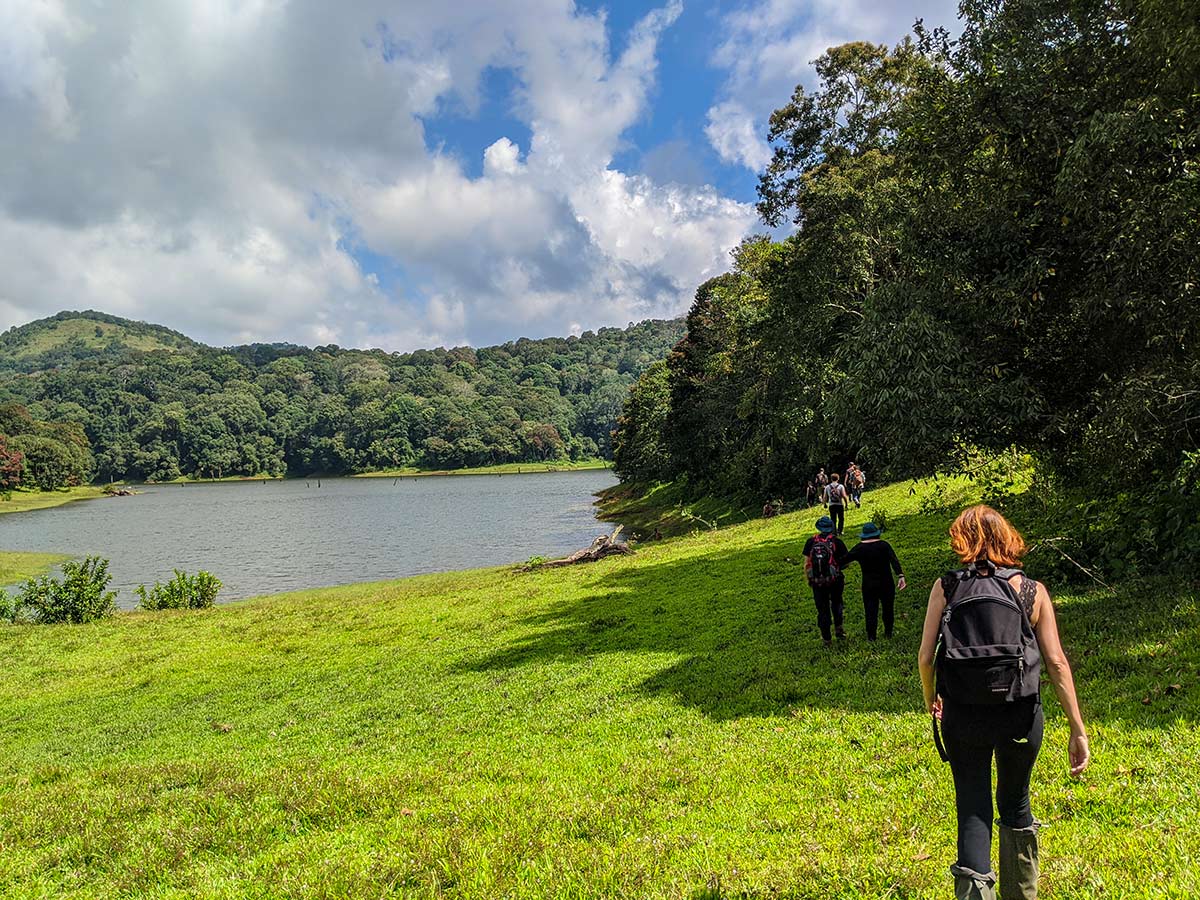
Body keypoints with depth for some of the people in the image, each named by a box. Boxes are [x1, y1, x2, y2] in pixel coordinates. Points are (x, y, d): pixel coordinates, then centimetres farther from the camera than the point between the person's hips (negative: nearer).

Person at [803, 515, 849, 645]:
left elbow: (806, 563, -1)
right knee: (836, 602, 25)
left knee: (822, 609, 10)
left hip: (817, 582, 1)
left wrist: (808, 579, 9)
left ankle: (826, 638, 18)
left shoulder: (810, 542, -2)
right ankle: (839, 626, 9)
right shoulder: (836, 541, -6)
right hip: (835, 580, 0)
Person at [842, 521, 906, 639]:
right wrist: (901, 576, -25)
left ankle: (871, 636, 10)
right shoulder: (884, 545, -8)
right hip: (886, 583, 0)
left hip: (868, 584, 0)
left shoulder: (859, 548, -6)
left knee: (871, 609, 7)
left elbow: (845, 560, 0)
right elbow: (894, 561, -19)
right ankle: (888, 633, 26)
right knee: (888, 607, 17)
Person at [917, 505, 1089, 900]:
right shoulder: (1032, 591, -2)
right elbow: (1057, 662, -6)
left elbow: (926, 657, -6)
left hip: (961, 718, -2)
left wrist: (930, 700, 12)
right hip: (1020, 717, 2)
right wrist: (1078, 730, -2)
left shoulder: (945, 587, -4)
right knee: (1015, 805, 24)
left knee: (973, 810, 11)